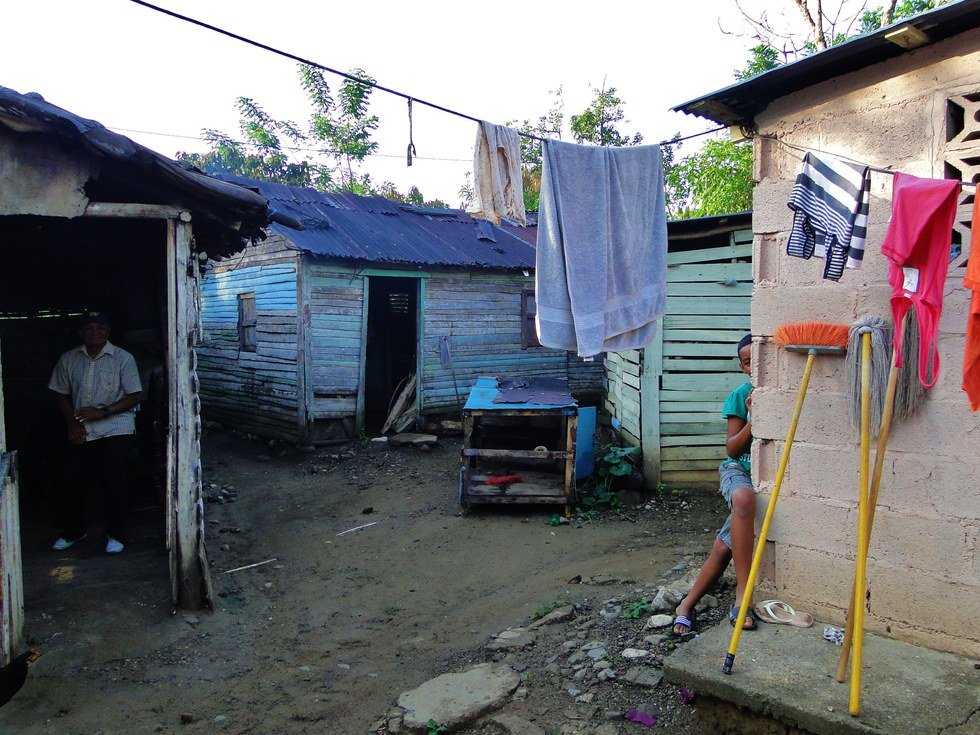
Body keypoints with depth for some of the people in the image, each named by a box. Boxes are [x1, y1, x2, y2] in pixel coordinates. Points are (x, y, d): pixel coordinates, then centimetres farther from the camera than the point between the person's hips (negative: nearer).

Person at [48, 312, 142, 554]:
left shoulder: (123, 358, -5)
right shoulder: (69, 359, 5)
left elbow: (134, 396, -7)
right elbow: (62, 395, 13)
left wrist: (102, 412, -16)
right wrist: (72, 423, -2)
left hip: (116, 430, -3)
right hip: (81, 432, 4)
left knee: (114, 483, -5)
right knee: (72, 482, 4)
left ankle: (115, 535, 11)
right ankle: (73, 532, 26)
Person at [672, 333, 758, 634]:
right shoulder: (741, 395, -1)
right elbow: (731, 449, -2)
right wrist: (752, 422, -18)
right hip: (738, 469, -1)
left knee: (724, 546, -12)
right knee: (744, 498, -39)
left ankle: (688, 604, 6)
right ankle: (742, 595, -32)